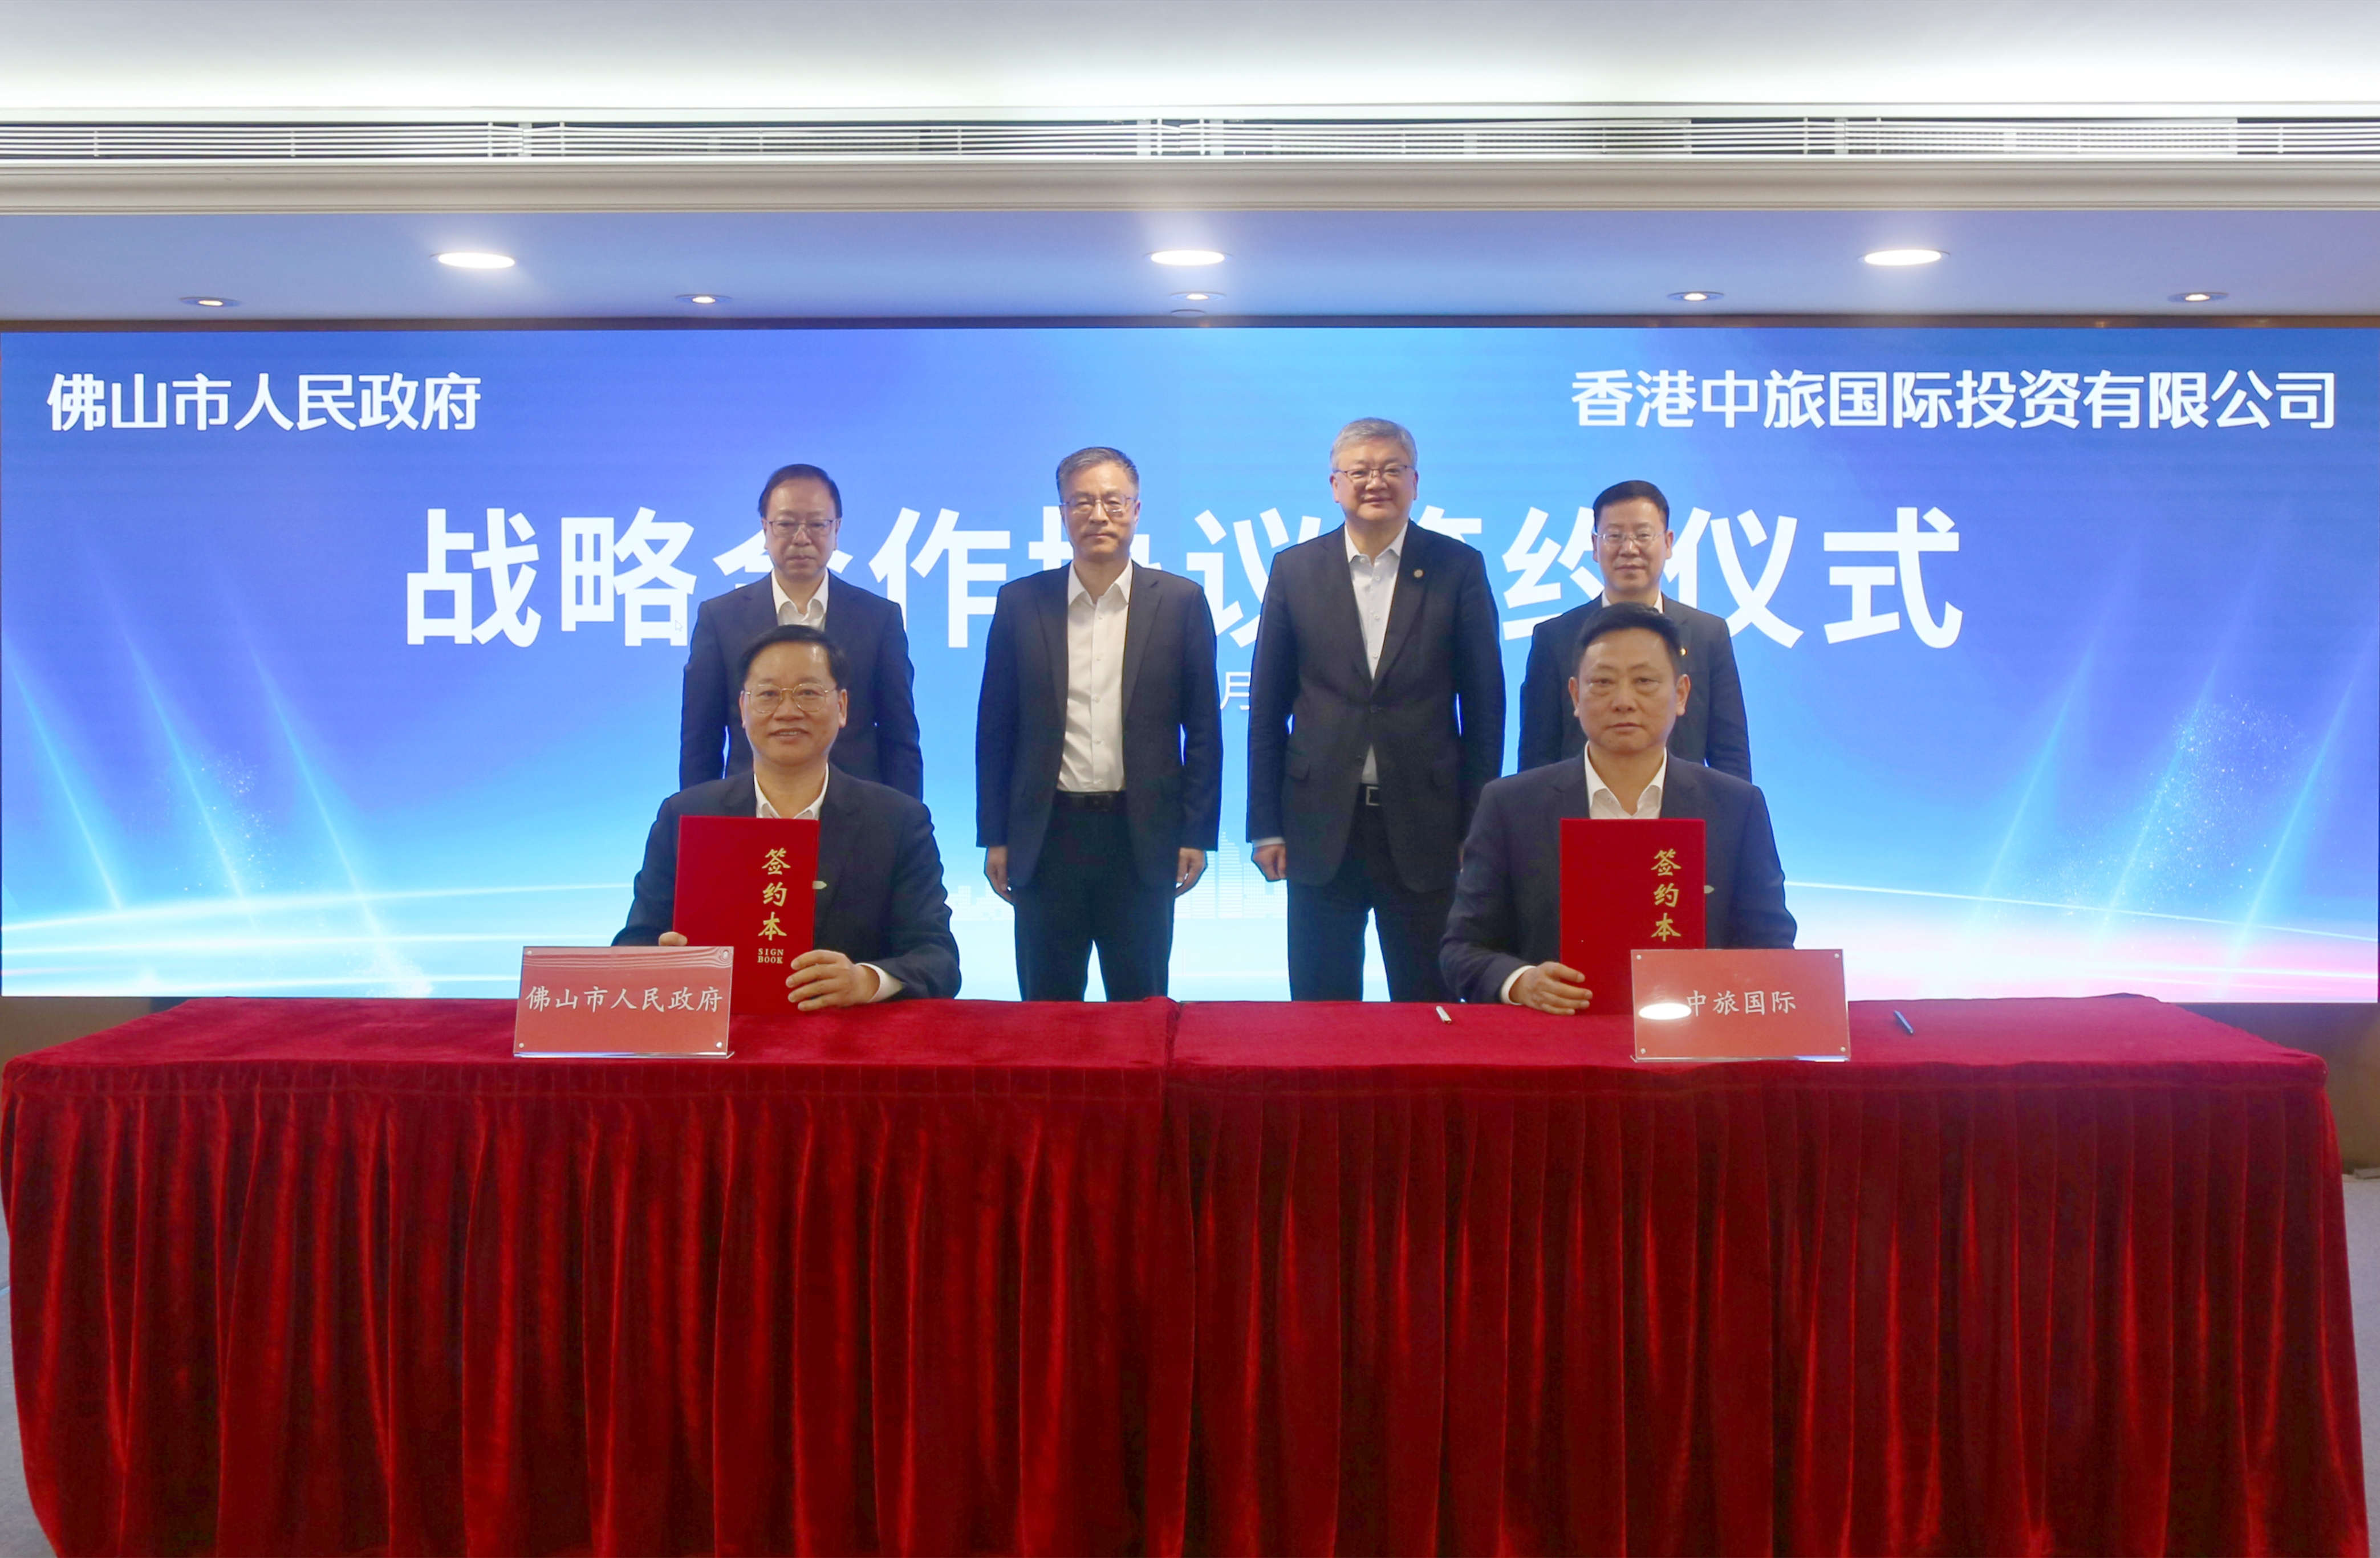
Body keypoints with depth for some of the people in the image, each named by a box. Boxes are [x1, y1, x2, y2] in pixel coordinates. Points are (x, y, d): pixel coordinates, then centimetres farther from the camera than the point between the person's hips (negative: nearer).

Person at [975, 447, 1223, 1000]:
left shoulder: (1180, 601, 2)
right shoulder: (1021, 602, 4)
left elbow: (1204, 729, 3)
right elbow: (996, 729, 6)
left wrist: (1196, 834, -1)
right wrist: (994, 837, 3)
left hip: (1141, 838, -1)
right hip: (1047, 836, 1)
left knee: (1140, 1005, 9)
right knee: (1047, 1006, 9)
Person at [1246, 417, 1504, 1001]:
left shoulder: (1459, 568, 2)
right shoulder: (1294, 570, 5)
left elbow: (1484, 705, 3)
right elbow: (1267, 707, 6)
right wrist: (1266, 827, 2)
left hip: (1425, 827, -1)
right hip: (1322, 828, 1)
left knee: (1431, 1006, 7)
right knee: (1321, 1005, 8)